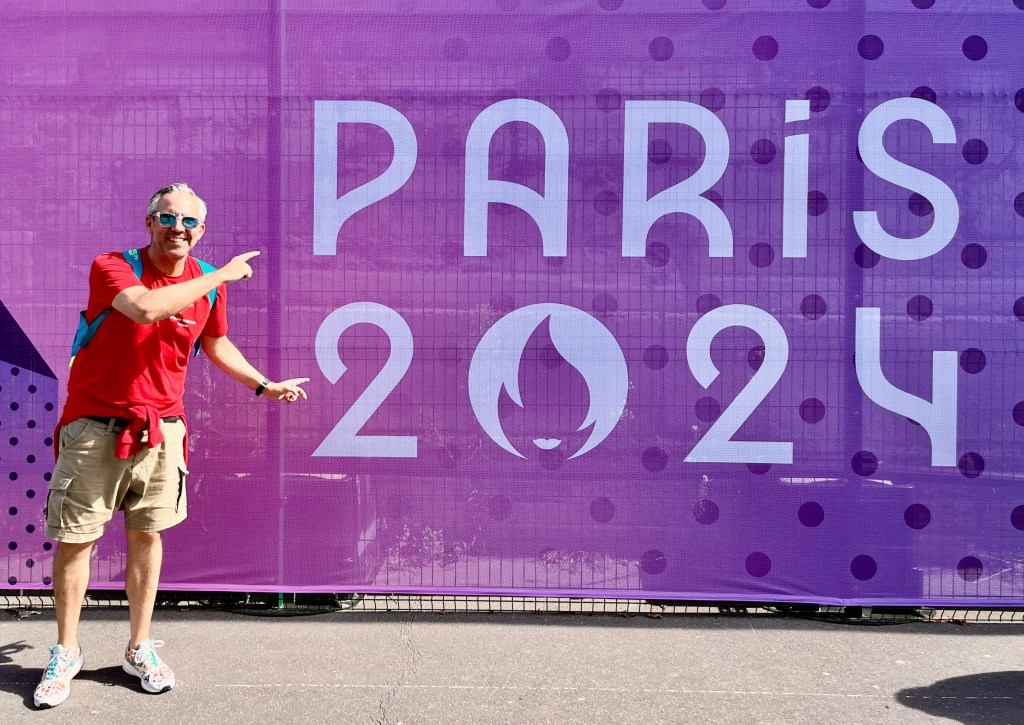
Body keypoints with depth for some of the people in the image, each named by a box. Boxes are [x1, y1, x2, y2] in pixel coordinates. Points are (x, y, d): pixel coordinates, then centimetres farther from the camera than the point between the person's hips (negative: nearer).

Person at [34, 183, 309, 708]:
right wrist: (221, 276, -26)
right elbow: (145, 308, -34)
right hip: (94, 427, -3)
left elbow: (217, 344, 21)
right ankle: (66, 653, 21)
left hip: (160, 429, 3)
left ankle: (140, 650, 25)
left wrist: (264, 386, 19)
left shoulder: (208, 284, 2)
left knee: (147, 536, 10)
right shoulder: (111, 267, -12)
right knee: (73, 538, 5)